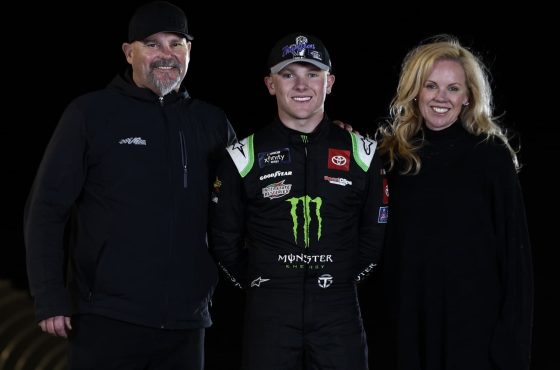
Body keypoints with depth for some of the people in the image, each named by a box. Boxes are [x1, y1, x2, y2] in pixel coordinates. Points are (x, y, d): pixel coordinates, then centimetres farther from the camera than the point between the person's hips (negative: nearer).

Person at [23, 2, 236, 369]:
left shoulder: (212, 122, 10)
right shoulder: (91, 113, 0)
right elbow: (47, 208, -2)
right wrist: (51, 297, -8)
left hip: (186, 322, 3)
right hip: (108, 320, -3)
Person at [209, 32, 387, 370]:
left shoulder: (362, 153, 5)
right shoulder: (243, 158, 2)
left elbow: (375, 234, 11)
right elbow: (224, 240, 8)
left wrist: (343, 280, 6)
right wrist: (261, 286, 6)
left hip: (339, 312, 1)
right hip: (268, 314, -1)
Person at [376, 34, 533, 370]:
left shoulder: (490, 154, -5)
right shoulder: (393, 152, 5)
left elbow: (514, 247, -6)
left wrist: (513, 331, -9)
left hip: (476, 315, -3)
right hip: (413, 315, 3)